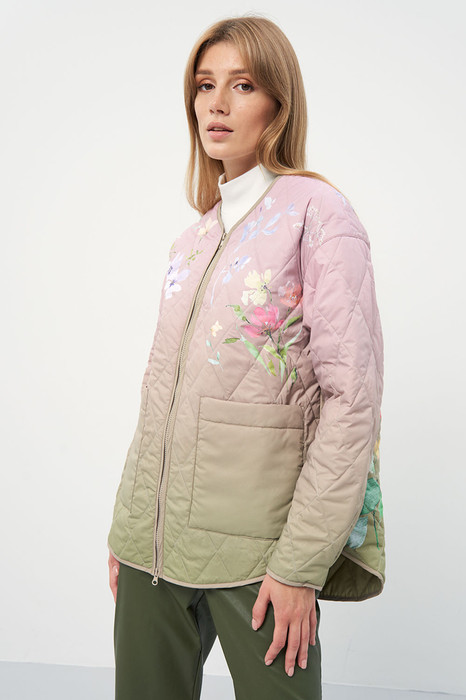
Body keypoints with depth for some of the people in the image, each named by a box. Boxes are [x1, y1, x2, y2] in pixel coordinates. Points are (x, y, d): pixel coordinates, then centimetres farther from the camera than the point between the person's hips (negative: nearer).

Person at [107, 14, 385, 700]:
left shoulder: (317, 213, -7)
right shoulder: (193, 239, 13)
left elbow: (352, 397, -13)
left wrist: (301, 563, -16)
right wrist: (125, 526, 11)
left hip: (253, 542, -6)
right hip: (155, 537, 6)